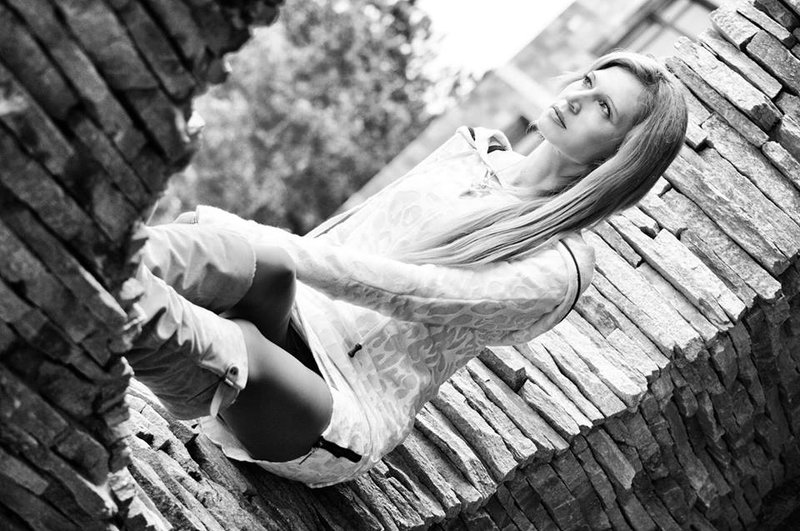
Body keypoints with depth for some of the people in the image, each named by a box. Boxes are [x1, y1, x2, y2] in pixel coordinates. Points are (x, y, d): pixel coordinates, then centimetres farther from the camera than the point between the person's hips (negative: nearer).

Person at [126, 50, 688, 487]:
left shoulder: (561, 266, -7)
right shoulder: (474, 145, 14)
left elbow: (425, 293, -22)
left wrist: (281, 250, -30)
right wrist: (244, 251, 13)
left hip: (344, 421, -4)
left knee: (242, 350, -40)